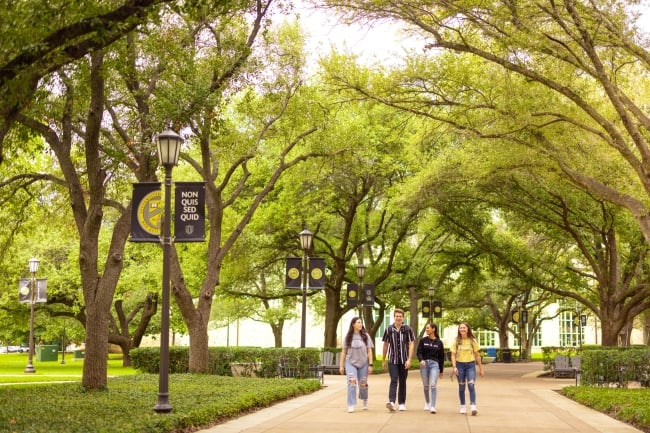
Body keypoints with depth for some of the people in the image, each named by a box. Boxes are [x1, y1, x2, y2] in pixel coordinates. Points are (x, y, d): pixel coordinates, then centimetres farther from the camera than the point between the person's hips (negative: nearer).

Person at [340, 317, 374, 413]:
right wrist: (341, 366, 3)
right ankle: (351, 405, -12)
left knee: (363, 384, 8)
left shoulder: (365, 336, 1)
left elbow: (369, 351, 1)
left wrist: (370, 365, -5)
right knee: (352, 382, -16)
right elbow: (344, 352, 5)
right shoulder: (348, 337, 1)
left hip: (363, 363, 1)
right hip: (350, 363, -1)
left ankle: (364, 400, 37)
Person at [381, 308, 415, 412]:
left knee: (402, 382, 9)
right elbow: (385, 345, 11)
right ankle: (391, 401, -24)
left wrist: (409, 360, -12)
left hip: (404, 361, 0)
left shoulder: (407, 329, -1)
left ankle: (402, 403, 18)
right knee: (394, 380, -13)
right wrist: (383, 360, 12)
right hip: (392, 360, 0)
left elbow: (411, 344, -4)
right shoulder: (389, 329, 3)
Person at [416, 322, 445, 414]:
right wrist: (421, 360, -20)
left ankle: (433, 406, -15)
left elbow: (441, 356, 8)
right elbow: (418, 352, 1)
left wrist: (441, 370, 9)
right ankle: (427, 403, 29)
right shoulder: (423, 340, 6)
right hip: (424, 364, 2)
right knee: (426, 385, 10)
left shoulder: (439, 342, 4)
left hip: (434, 364, -2)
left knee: (433, 385, -13)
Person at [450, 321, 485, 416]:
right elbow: (453, 355, 2)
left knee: (471, 385, -14)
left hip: (470, 365, -1)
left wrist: (481, 369, 8)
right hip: (460, 365, 1)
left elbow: (477, 355, 8)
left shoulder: (473, 341, 4)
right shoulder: (456, 341, 4)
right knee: (461, 387, 7)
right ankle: (462, 407, 18)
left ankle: (473, 406, -19)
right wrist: (454, 367, -12)